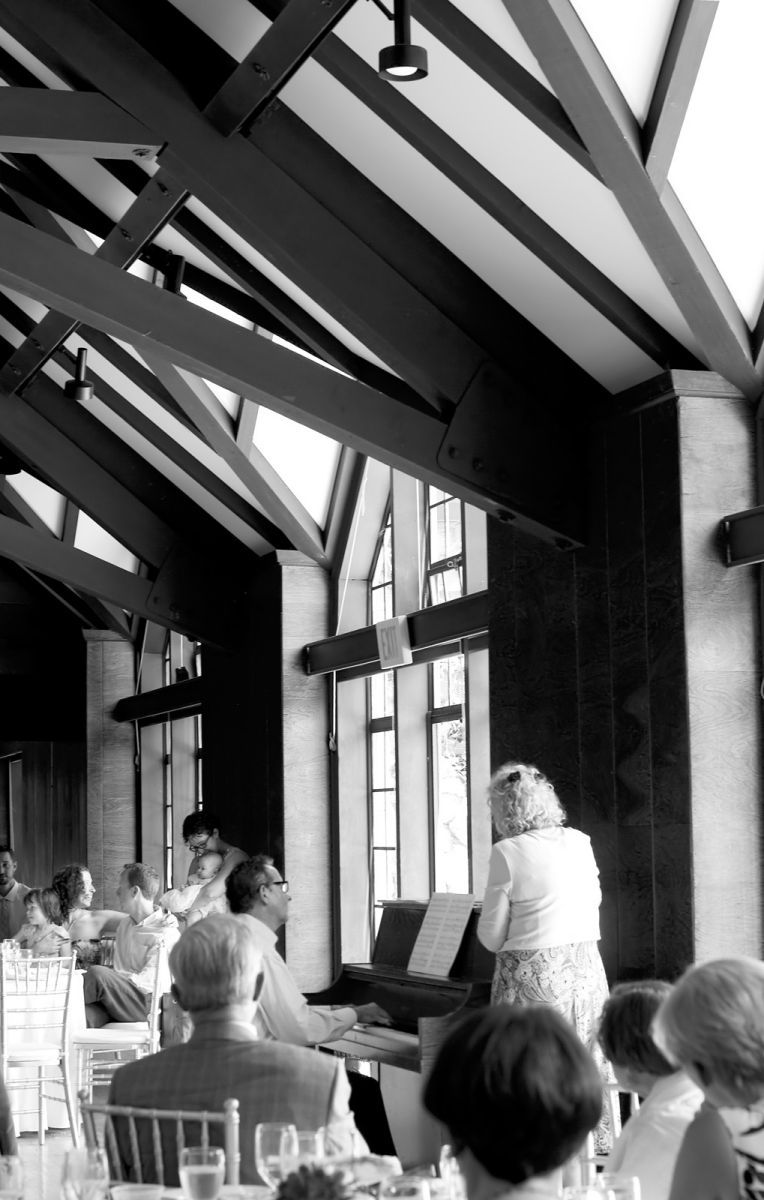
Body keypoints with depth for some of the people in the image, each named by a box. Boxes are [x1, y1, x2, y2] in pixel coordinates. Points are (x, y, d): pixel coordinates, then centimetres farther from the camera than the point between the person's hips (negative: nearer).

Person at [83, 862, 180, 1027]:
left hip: (148, 1004, -6)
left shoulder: (166, 932, -5)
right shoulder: (125, 925, 24)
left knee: (96, 973, -29)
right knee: (85, 1015, -30)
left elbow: (150, 981, -15)